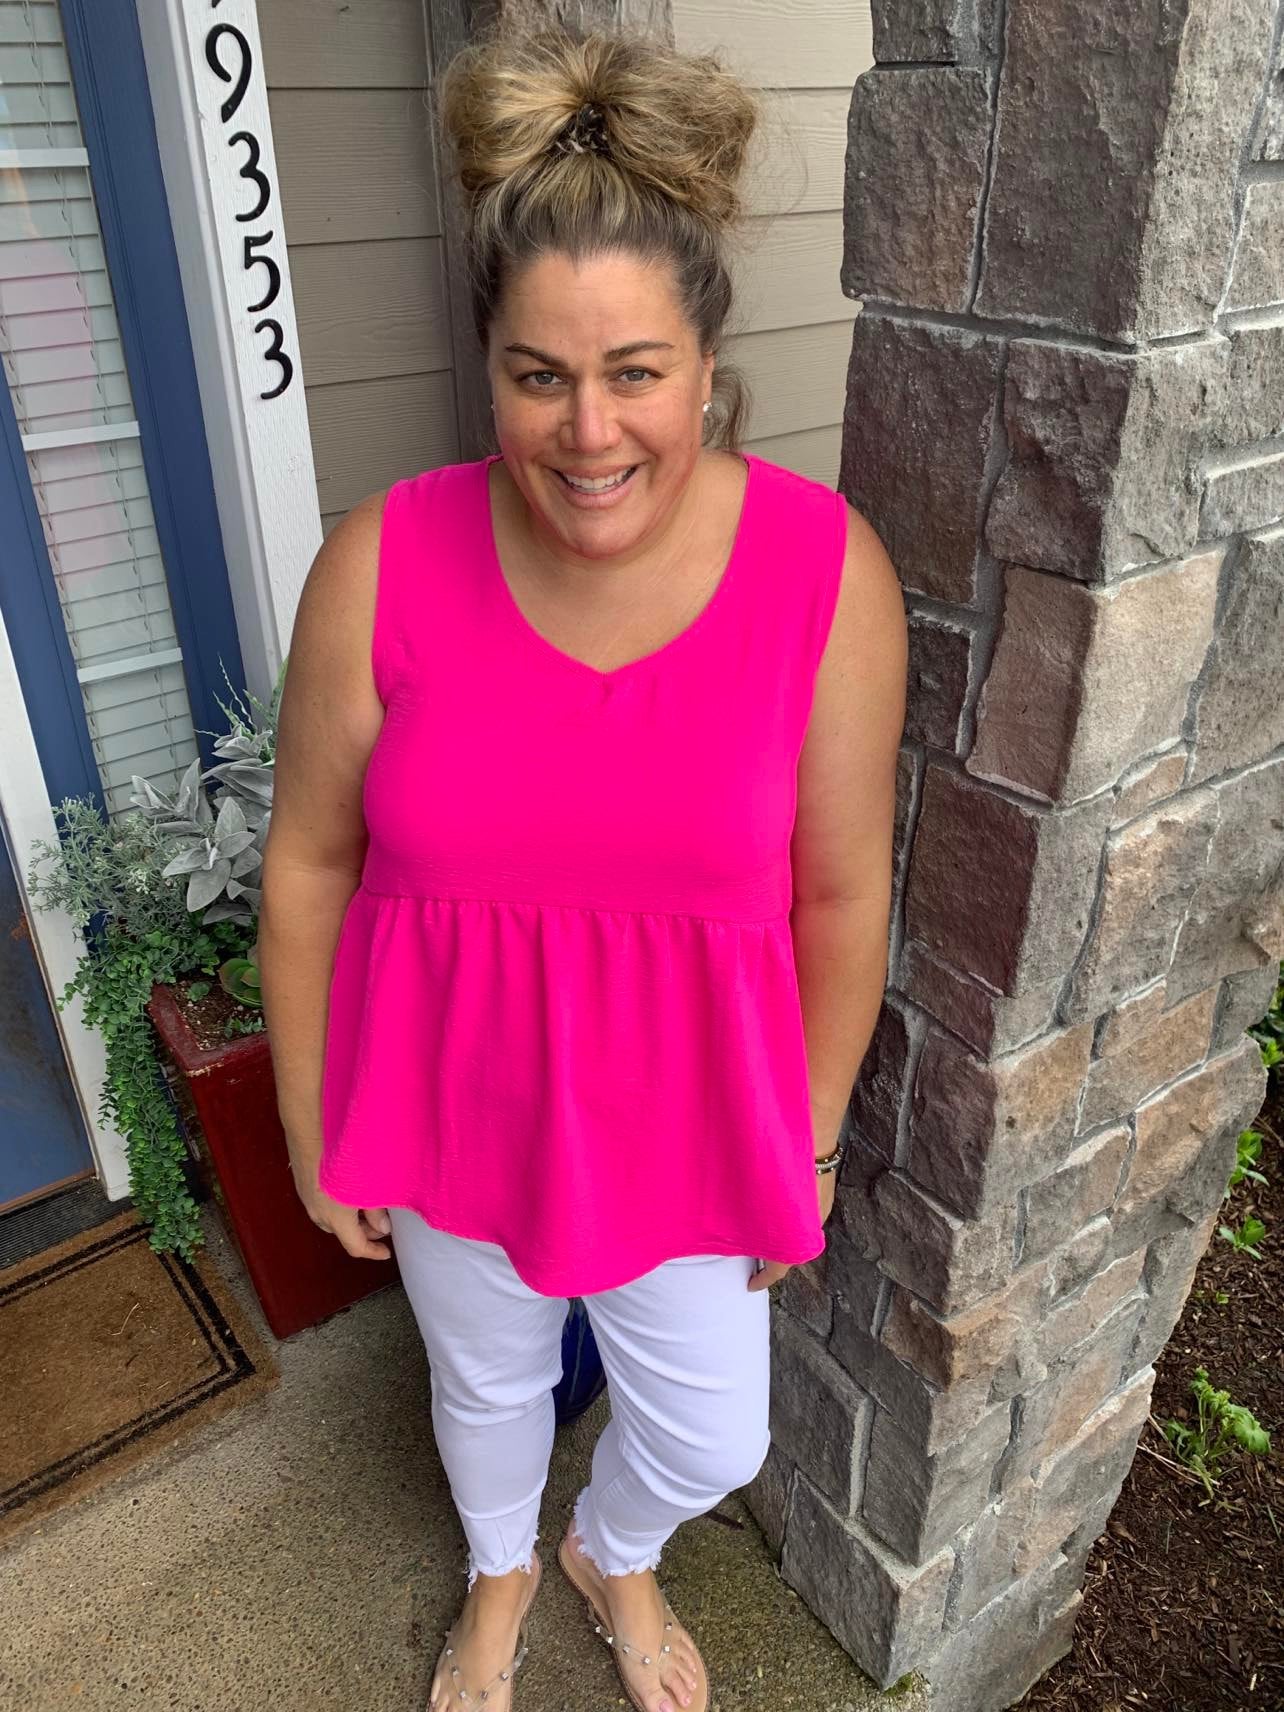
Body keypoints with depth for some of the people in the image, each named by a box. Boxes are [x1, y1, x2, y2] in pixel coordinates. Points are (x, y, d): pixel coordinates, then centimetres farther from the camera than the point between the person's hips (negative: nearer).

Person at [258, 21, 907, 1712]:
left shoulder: (827, 573, -19)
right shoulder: (384, 563, -18)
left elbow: (841, 895, -9)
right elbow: (307, 866, -8)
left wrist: (809, 1137, 0)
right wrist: (311, 1125, 1)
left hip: (688, 1120, 0)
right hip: (448, 1110, 1)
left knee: (709, 1438, 21)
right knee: (486, 1382, 27)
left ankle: (617, 1558, 61)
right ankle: (501, 1569, 66)